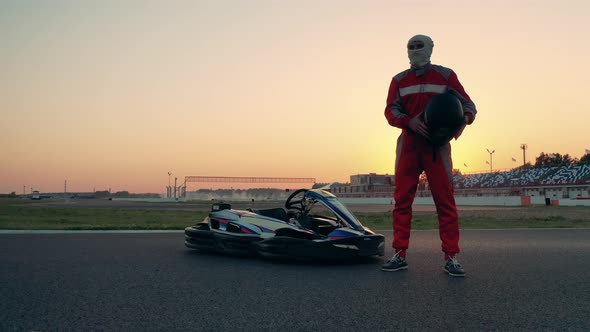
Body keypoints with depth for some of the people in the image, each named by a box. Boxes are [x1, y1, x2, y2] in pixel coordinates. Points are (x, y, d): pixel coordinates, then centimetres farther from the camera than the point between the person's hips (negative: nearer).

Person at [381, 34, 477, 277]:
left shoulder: (445, 75, 6)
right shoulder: (399, 80, 12)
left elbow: (467, 104, 5)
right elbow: (390, 111, 0)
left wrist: (464, 119, -19)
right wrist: (410, 122, -21)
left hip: (437, 145, -2)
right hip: (409, 145, 2)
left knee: (445, 201, -5)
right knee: (402, 200, 1)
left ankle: (451, 258, 1)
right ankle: (399, 255, 8)